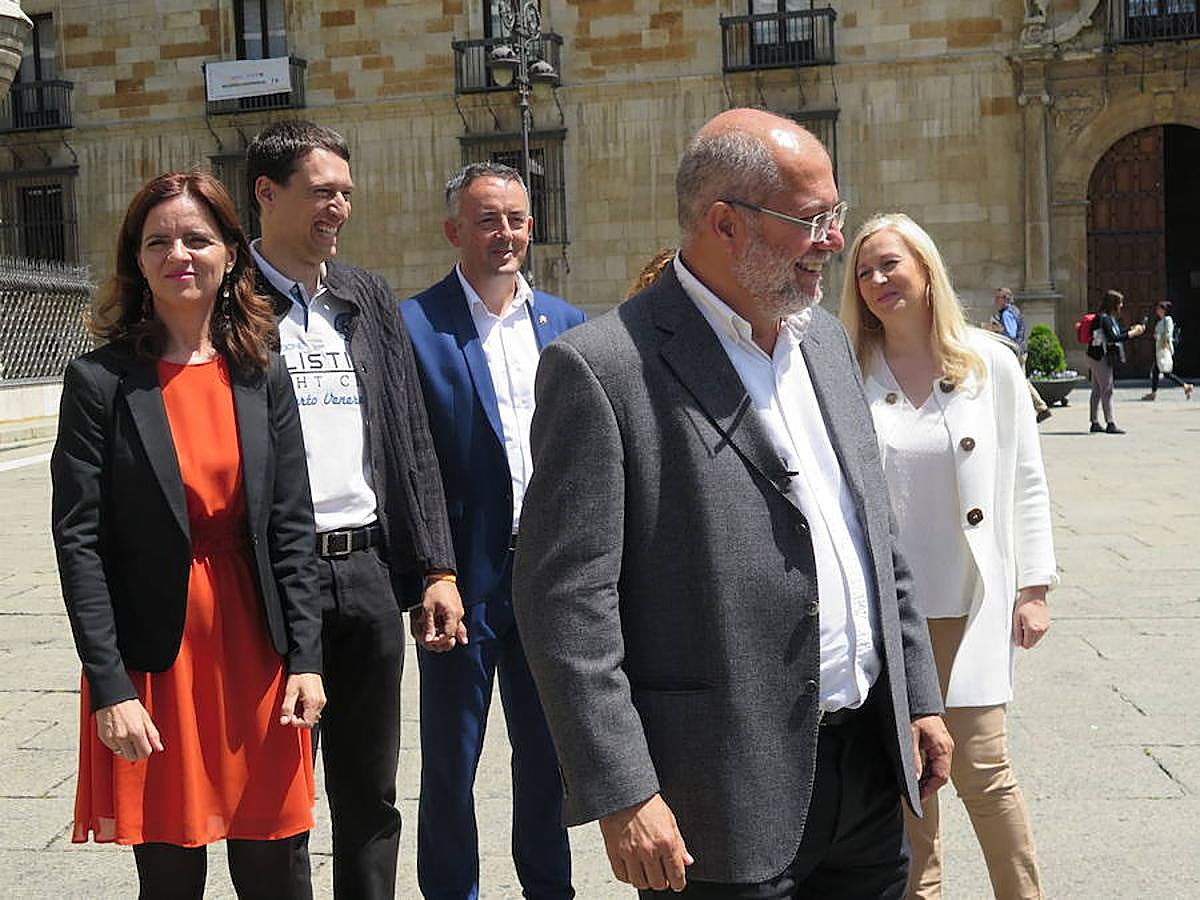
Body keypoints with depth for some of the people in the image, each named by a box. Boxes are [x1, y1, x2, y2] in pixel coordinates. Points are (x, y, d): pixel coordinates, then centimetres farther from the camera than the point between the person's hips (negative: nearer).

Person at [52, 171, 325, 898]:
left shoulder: (265, 375, 4)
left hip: (255, 652, 3)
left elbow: (292, 527, 4)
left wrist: (305, 659, -2)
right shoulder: (101, 380, -5)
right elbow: (79, 542, -7)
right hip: (152, 660, -2)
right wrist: (109, 688, -12)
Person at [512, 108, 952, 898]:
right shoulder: (602, 367, -15)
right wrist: (622, 797, -18)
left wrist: (919, 698, 15)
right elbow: (566, 600, -17)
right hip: (728, 798, -7)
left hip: (871, 766, 7)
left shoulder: (826, 339, 9)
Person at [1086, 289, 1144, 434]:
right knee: (1107, 391, -9)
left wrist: (1134, 330, 10)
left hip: (1099, 358, 10)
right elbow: (1113, 338, -25)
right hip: (1100, 358, -10)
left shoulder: (1110, 318, 14)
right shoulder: (1103, 318, -18)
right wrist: (1133, 333, -18)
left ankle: (1095, 423, 15)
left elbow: (1119, 333, 23)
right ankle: (1110, 424, -8)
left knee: (1097, 391, 11)